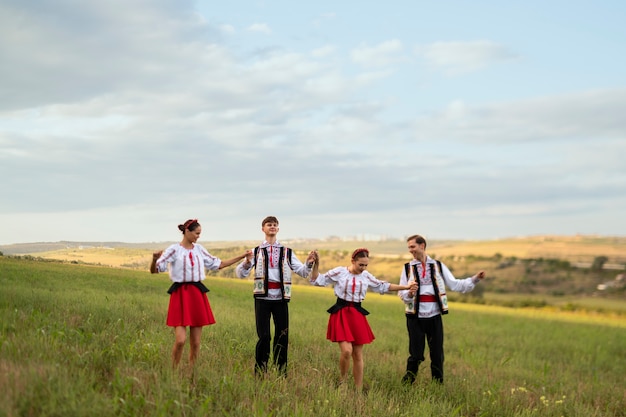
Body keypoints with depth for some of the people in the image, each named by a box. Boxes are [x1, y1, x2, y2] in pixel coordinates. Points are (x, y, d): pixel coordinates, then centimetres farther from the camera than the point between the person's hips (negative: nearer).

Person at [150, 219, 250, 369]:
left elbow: (218, 264, 21)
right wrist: (154, 259, -30)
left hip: (198, 294, 5)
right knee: (180, 340, -13)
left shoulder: (199, 249, 12)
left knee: (196, 342, 5)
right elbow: (154, 270, -8)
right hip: (180, 294, -5)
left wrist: (241, 257, 20)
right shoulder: (174, 249, -3)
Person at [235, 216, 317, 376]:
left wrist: (309, 263, -10)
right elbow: (240, 273, 0)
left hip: (281, 298, 2)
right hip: (262, 298, -2)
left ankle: (281, 372, 12)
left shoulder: (287, 253, 15)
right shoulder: (256, 252, 10)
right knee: (264, 336, -7)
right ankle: (260, 373, 4)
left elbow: (302, 272, 11)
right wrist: (247, 262, -21)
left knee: (282, 336, 3)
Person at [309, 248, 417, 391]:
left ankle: (358, 389, 12)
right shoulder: (339, 272, -2)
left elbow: (383, 286, 20)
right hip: (341, 313, -4)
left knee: (358, 355, 4)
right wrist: (315, 265, -14)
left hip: (357, 315, 4)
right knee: (346, 350, -18)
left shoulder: (366, 276, 8)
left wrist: (406, 286, 17)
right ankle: (342, 382, 7)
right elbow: (318, 280, 2)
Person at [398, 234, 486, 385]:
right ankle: (407, 384, 12)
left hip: (434, 316, 1)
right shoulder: (408, 268, 3)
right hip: (415, 316, -1)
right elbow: (401, 292, -1)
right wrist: (409, 293, -24)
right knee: (416, 354, 0)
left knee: (437, 353, 6)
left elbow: (454, 284, 5)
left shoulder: (438, 266, 7)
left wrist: (475, 279, -5)